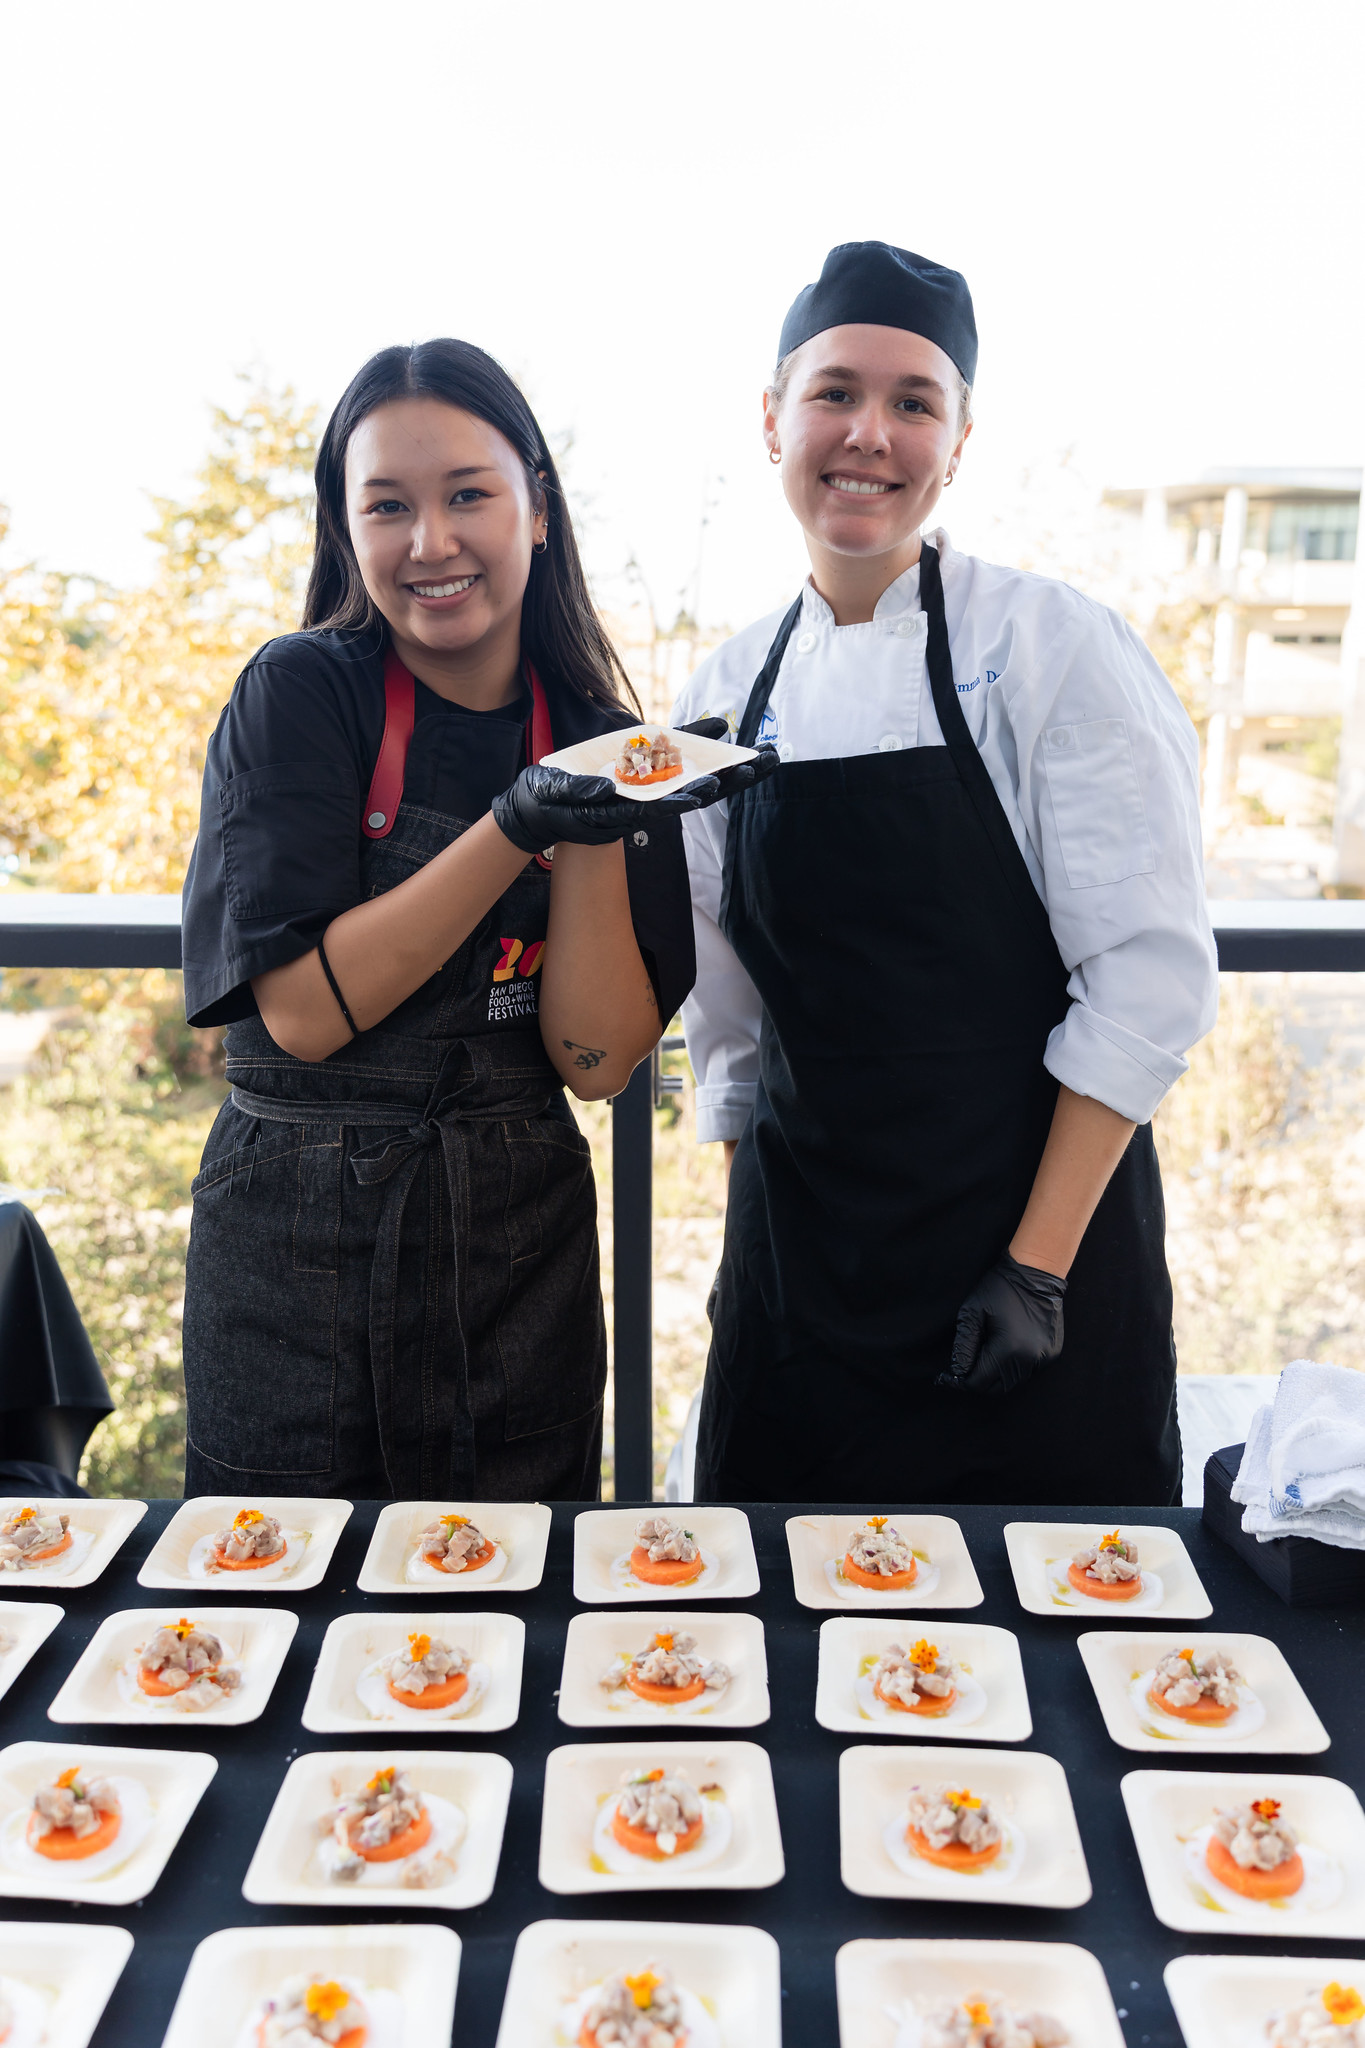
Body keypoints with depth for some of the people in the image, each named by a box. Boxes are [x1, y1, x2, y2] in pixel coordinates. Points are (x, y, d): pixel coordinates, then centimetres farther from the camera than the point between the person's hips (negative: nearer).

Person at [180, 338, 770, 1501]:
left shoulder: (602, 741, 0)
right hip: (298, 1250, -2)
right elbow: (303, 1010, -16)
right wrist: (518, 827, -23)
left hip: (523, 1251, 3)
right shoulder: (298, 696, -7)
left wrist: (597, 829, -18)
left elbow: (601, 1058, -6)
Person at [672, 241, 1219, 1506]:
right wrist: (753, 1248, 9)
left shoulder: (1056, 649, -9)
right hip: (798, 1267, 4)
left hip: (1033, 1239, -3)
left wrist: (1038, 1266, -14)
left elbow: (1150, 979, -12)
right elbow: (727, 1015, 10)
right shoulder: (726, 692, 4)